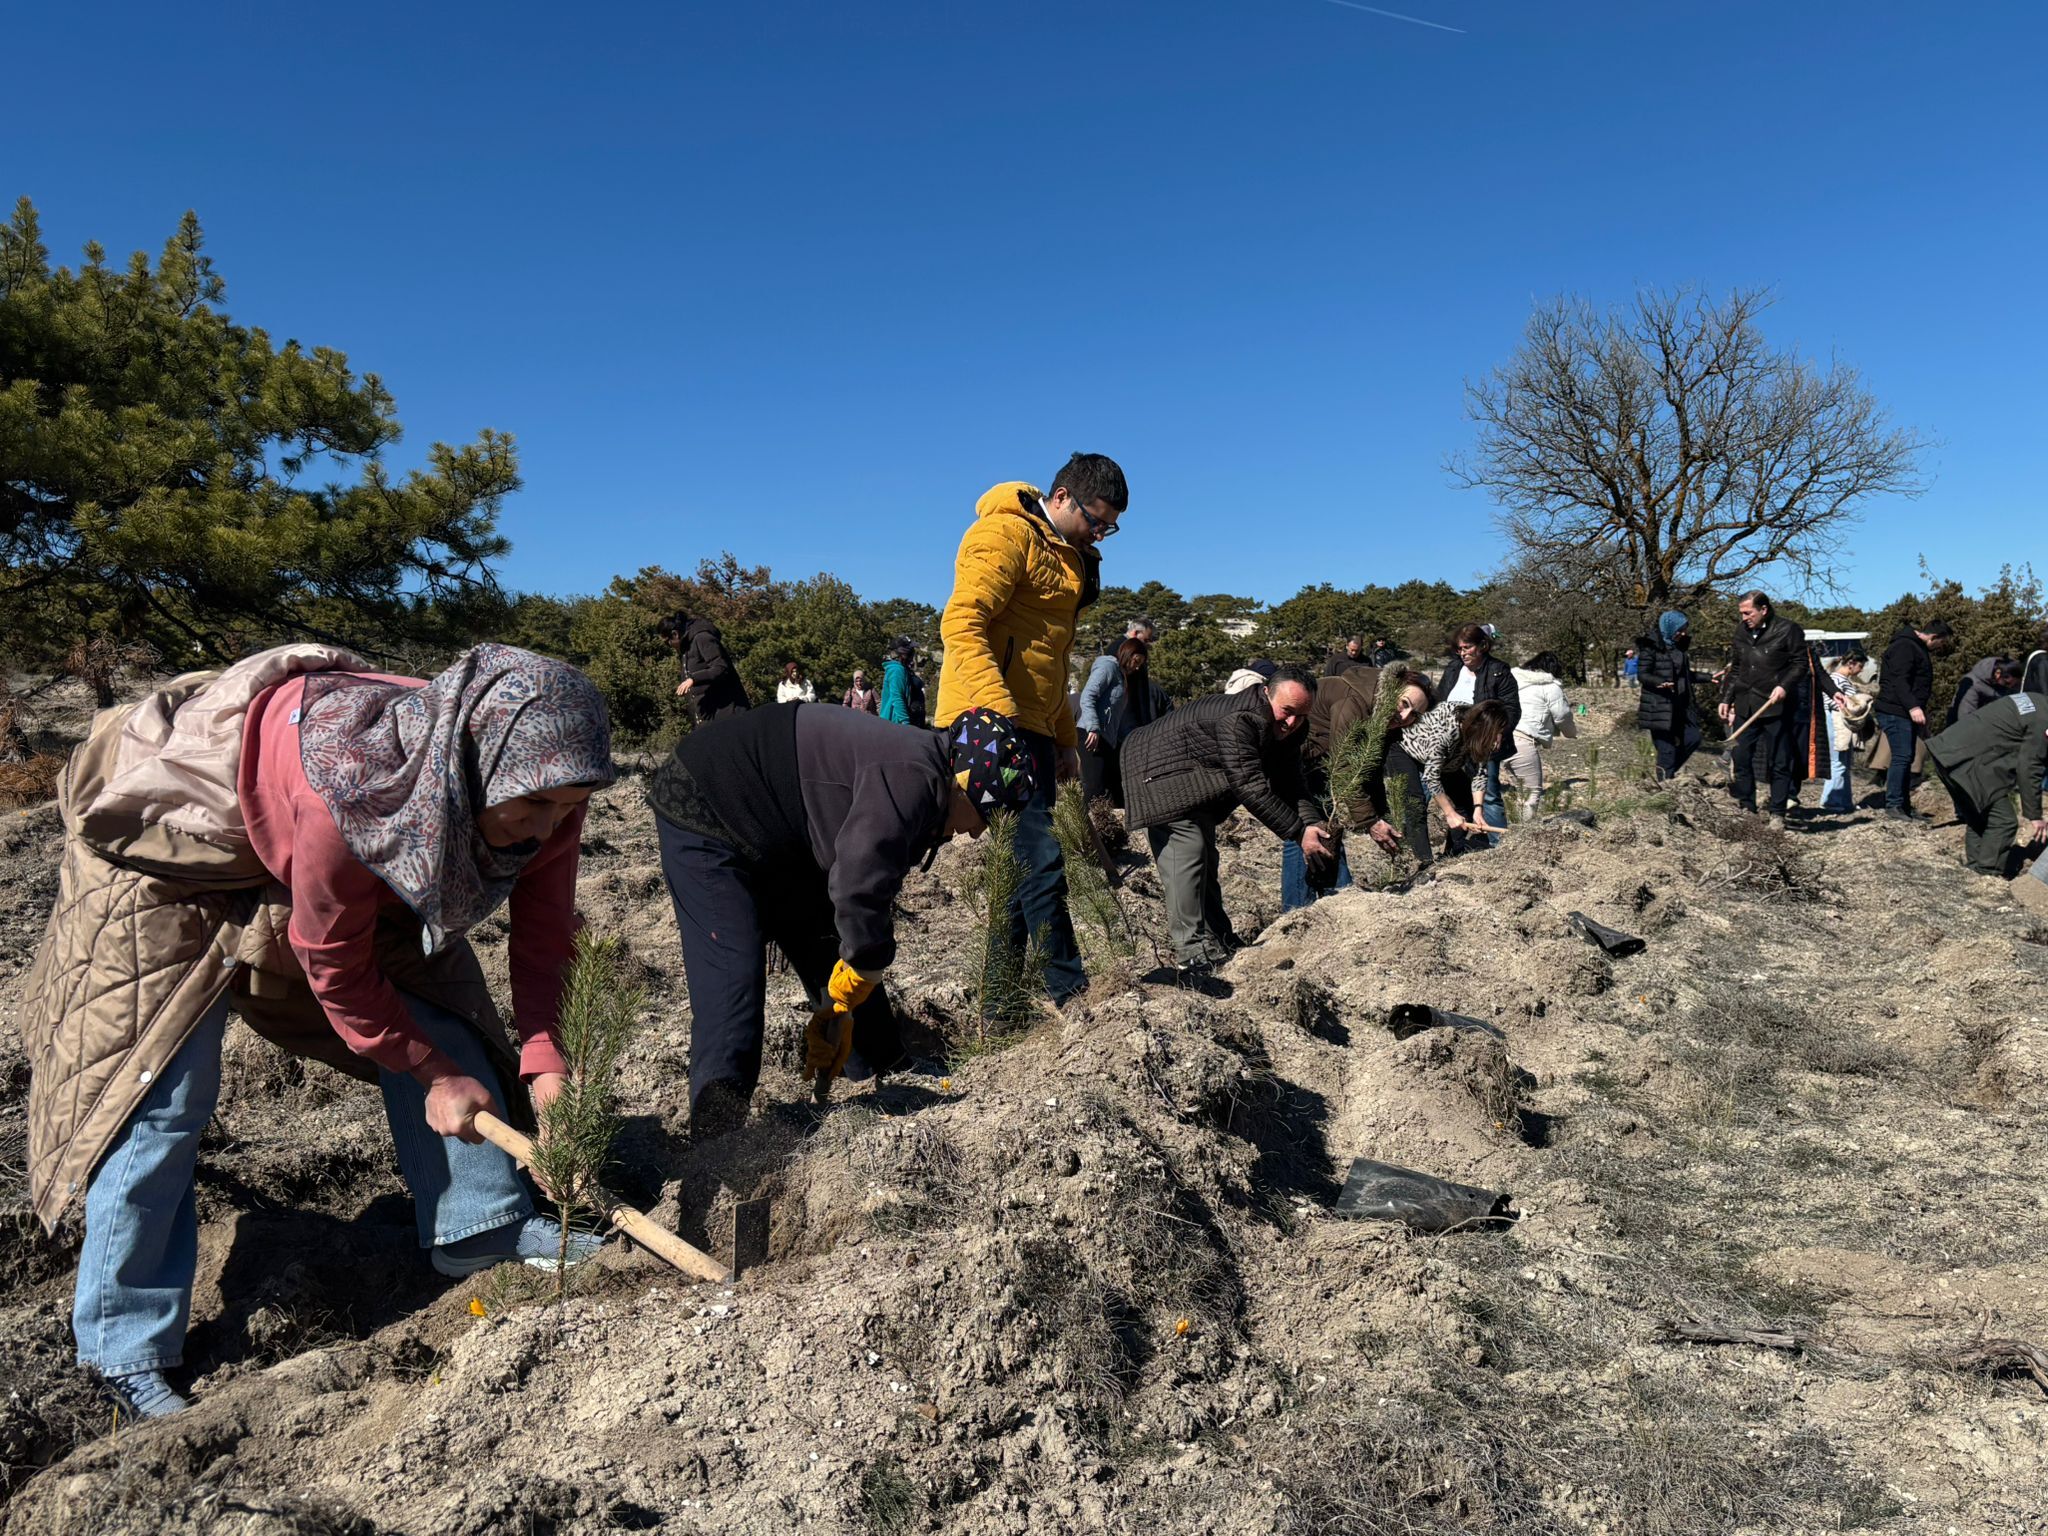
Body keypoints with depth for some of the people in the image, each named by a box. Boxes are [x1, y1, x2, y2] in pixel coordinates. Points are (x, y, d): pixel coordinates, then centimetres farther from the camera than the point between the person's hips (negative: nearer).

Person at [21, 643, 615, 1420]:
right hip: (173, 837, -6)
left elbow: (544, 923, -12)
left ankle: (481, 1227, 13)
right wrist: (433, 1073, -17)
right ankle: (128, 1351, 7)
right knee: (158, 1094, -7)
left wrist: (546, 1058, -24)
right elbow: (335, 968, -27)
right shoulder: (354, 788, -44)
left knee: (440, 1013, 0)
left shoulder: (541, 792, -27)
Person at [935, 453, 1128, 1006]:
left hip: (1029, 727, 10)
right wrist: (997, 711, -28)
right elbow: (962, 624, -19)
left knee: (1025, 862, 9)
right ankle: (1071, 993, -6)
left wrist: (1065, 738, 24)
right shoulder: (1006, 534, -7)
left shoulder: (1069, 558, 23)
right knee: (1039, 859, -13)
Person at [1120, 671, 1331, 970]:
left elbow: (1290, 783, -10)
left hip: (1196, 782, 10)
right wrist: (1298, 832, -35)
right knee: (1187, 849, -20)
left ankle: (1217, 936, 23)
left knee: (1205, 854, 14)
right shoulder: (1238, 720, -36)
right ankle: (1191, 947, -18)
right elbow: (1250, 786, -37)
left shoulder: (1285, 729, -6)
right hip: (1159, 771, -10)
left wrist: (1312, 822, -30)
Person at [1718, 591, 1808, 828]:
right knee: (1742, 760, 5)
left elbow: (1800, 664, -4)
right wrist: (1726, 699, 16)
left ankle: (1777, 814, 6)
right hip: (1745, 707, 6)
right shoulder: (1741, 631, 13)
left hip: (1775, 707, -5)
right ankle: (1746, 808, 16)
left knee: (1779, 763, 0)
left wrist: (1784, 686, -19)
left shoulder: (1788, 630, -5)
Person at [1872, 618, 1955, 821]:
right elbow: (1899, 680, -22)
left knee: (1906, 758, 11)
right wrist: (1913, 707, -30)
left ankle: (1904, 806, 14)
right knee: (1902, 757, -13)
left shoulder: (1918, 648, 22)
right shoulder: (1904, 646, -12)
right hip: (1896, 712, -11)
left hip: (1907, 713, 11)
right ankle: (1893, 805, -11)